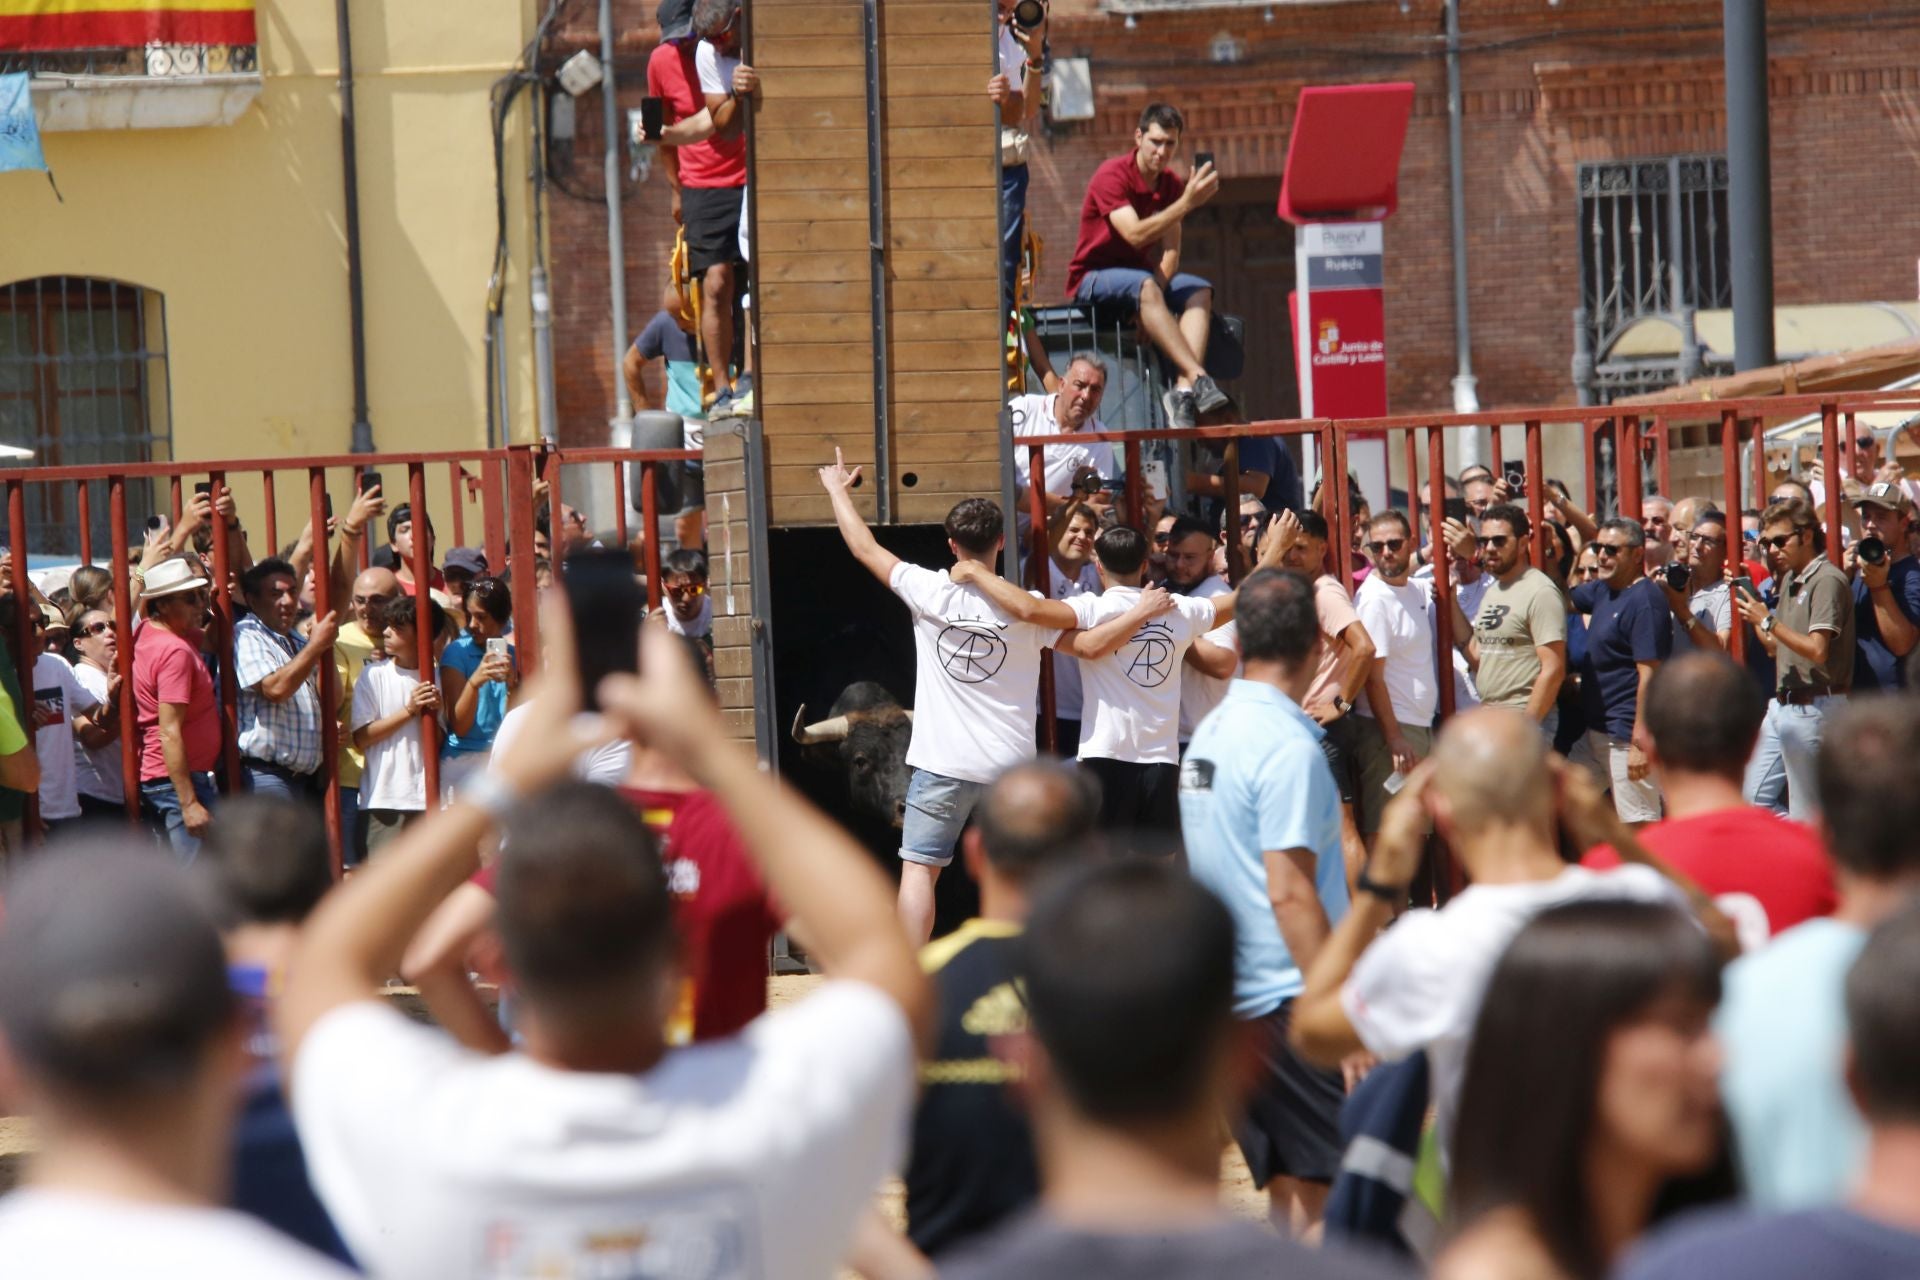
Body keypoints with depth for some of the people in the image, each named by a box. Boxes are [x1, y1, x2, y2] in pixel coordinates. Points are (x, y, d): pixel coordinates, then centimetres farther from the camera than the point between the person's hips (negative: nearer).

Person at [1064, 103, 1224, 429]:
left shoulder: (1172, 185, 4)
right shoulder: (1112, 176, -16)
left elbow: (1170, 250, -2)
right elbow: (1135, 235, -31)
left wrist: (1157, 291, -22)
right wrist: (1186, 203, -39)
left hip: (1140, 277, 6)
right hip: (1093, 277, -6)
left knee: (1200, 291, -20)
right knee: (1144, 286, -37)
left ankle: (1184, 389, -39)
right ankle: (1198, 379, -48)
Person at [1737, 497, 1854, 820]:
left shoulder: (1827, 581, -13)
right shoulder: (1789, 580, 17)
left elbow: (1818, 650, -21)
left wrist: (1767, 621, -17)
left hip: (1813, 707, -10)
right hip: (1782, 705, 10)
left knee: (1806, 815, -4)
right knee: (1751, 797, 8)